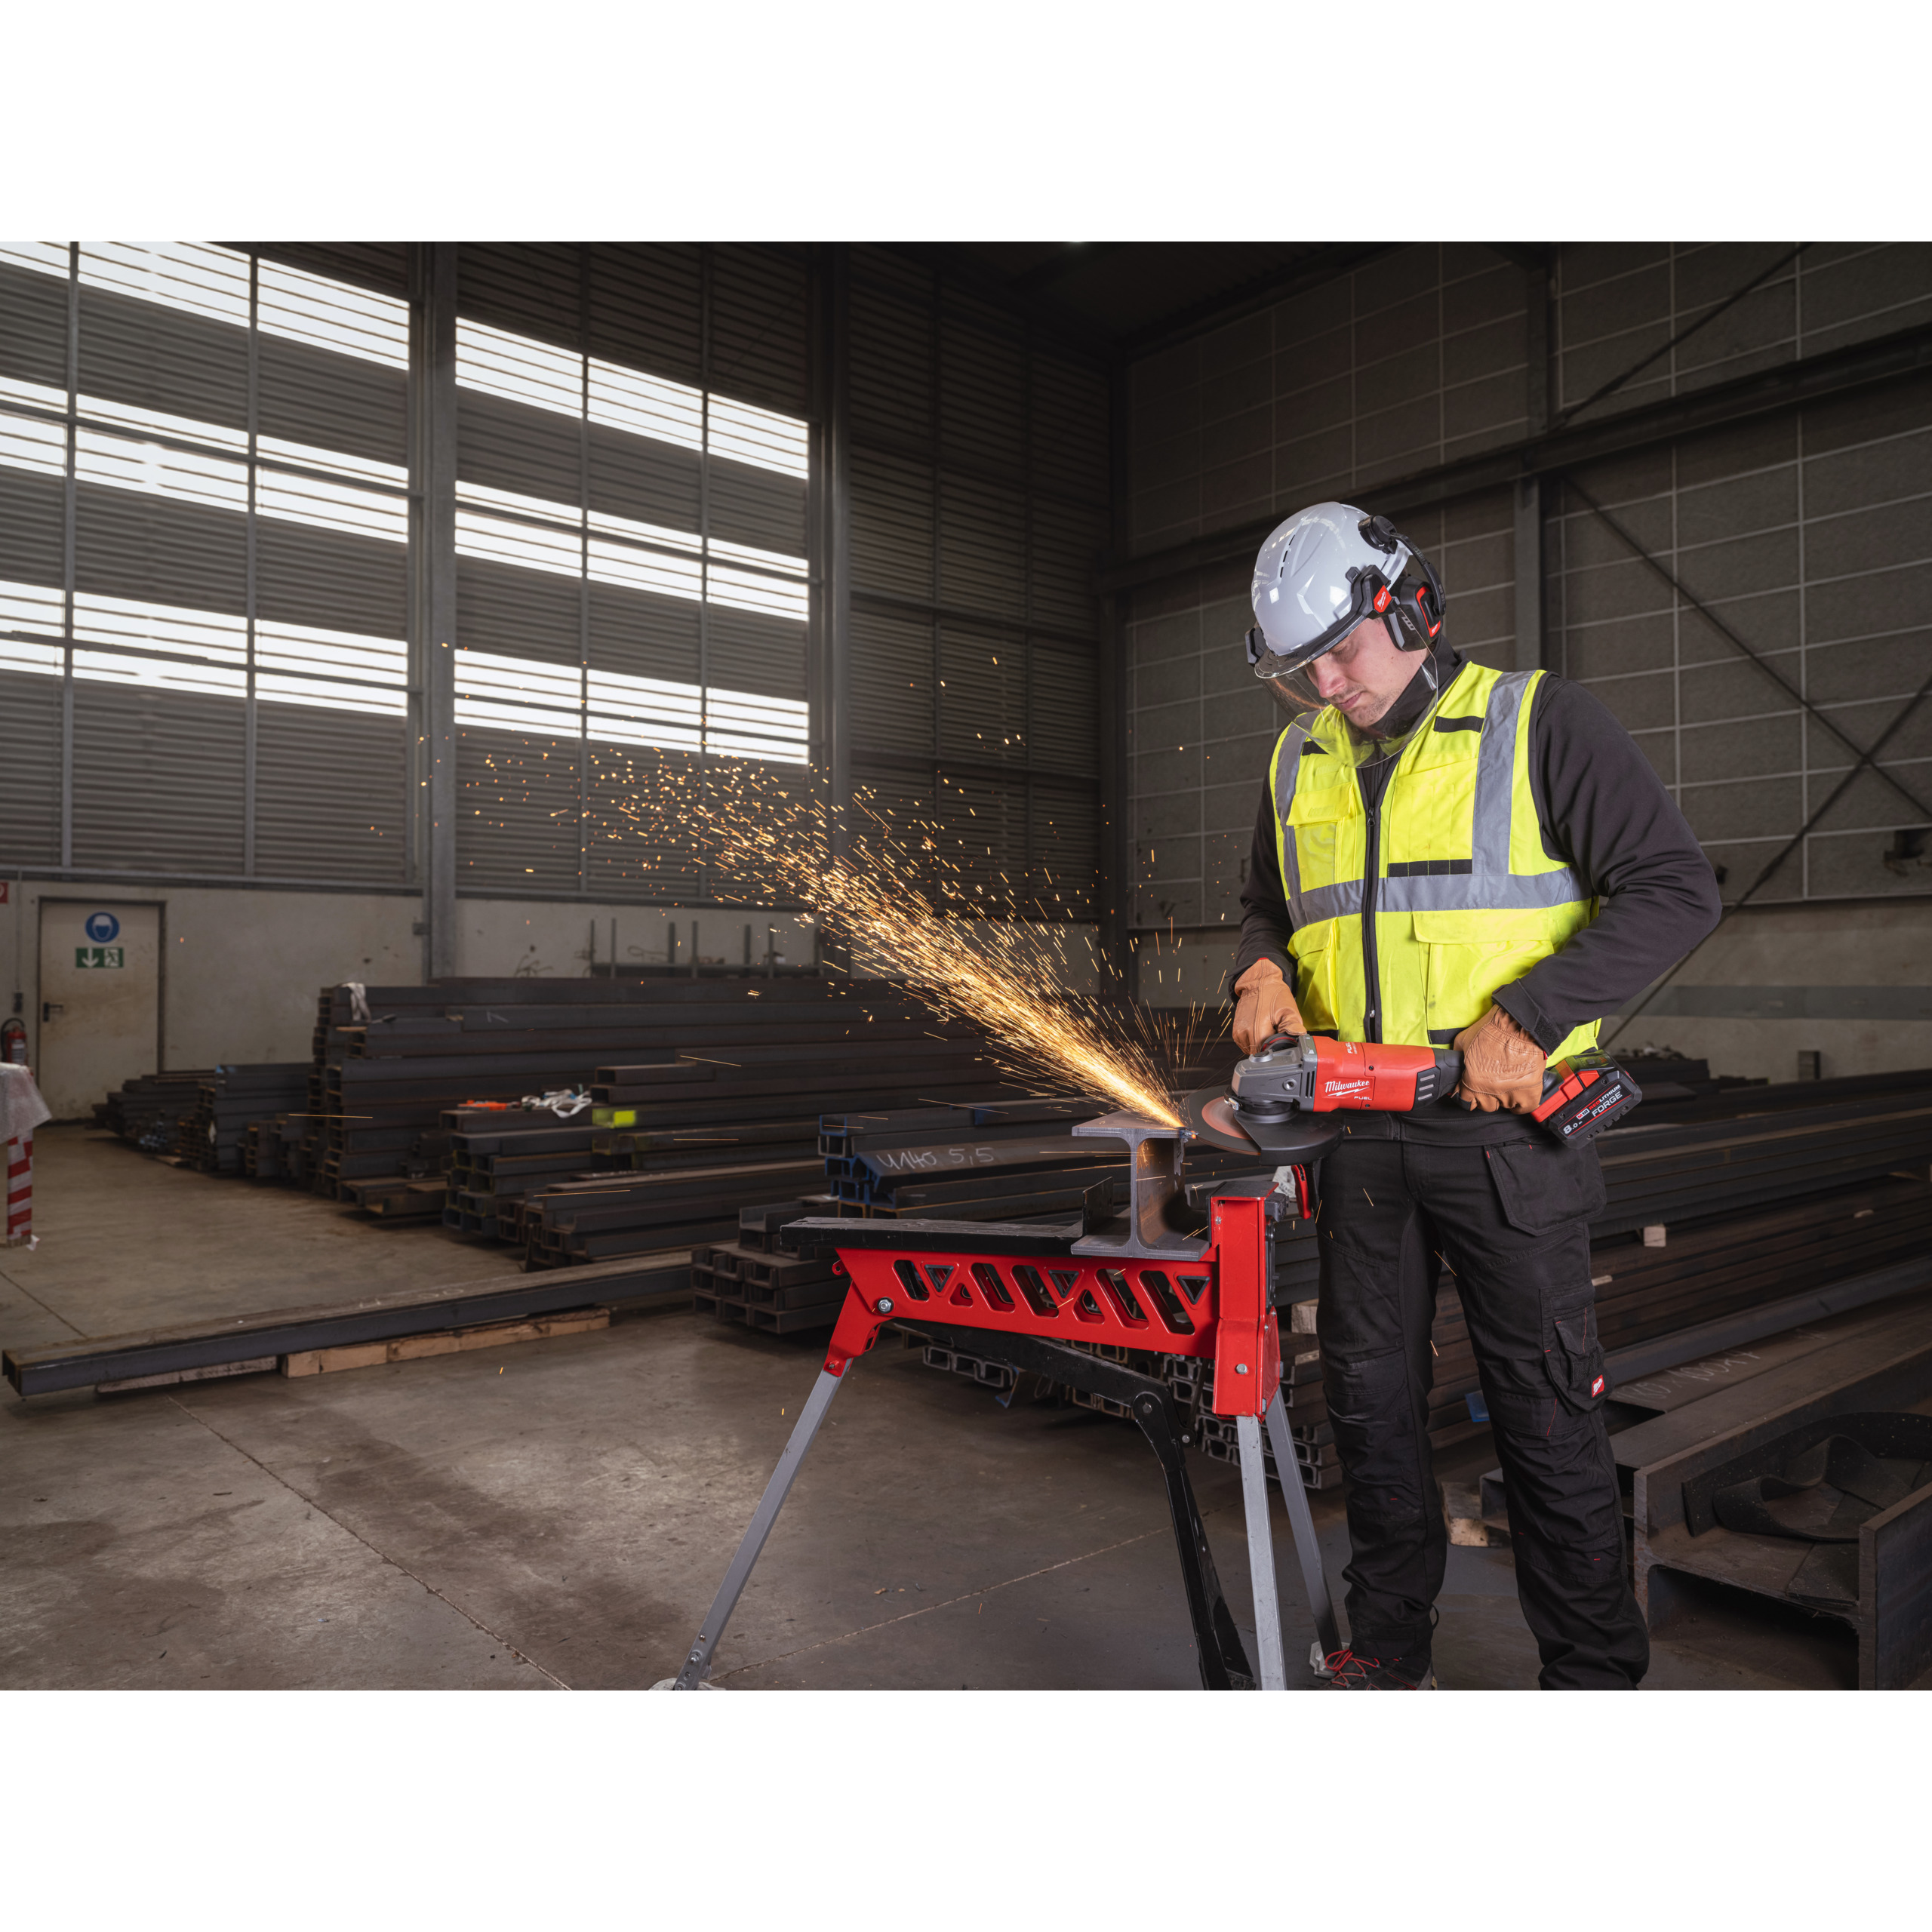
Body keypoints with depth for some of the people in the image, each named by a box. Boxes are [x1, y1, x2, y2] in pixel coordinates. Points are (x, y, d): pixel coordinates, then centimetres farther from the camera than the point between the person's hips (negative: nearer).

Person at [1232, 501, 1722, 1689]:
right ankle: (1387, 1655, 29)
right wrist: (1264, 971, 1)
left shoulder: (1539, 723, -5)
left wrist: (1526, 1018, -20)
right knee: (1370, 1392, 12)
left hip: (1504, 1128, -5)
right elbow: (1267, 908, 25)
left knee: (1547, 1409, 3)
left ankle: (1597, 1674, 21)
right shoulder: (1299, 767, 11)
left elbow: (1676, 888, -11)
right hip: (1362, 1132, 5)